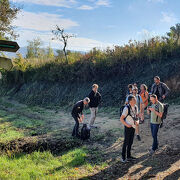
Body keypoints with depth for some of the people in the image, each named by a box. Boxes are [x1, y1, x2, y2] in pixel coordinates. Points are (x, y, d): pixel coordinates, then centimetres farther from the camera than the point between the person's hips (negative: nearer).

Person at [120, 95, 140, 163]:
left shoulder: (136, 107, 2)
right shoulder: (126, 108, -21)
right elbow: (121, 118, -17)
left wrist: (136, 121, -2)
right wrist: (127, 125, -19)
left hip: (133, 126, 7)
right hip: (128, 127, -7)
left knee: (130, 142, 15)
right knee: (126, 142, 0)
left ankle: (129, 156, 27)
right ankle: (123, 157, 11)